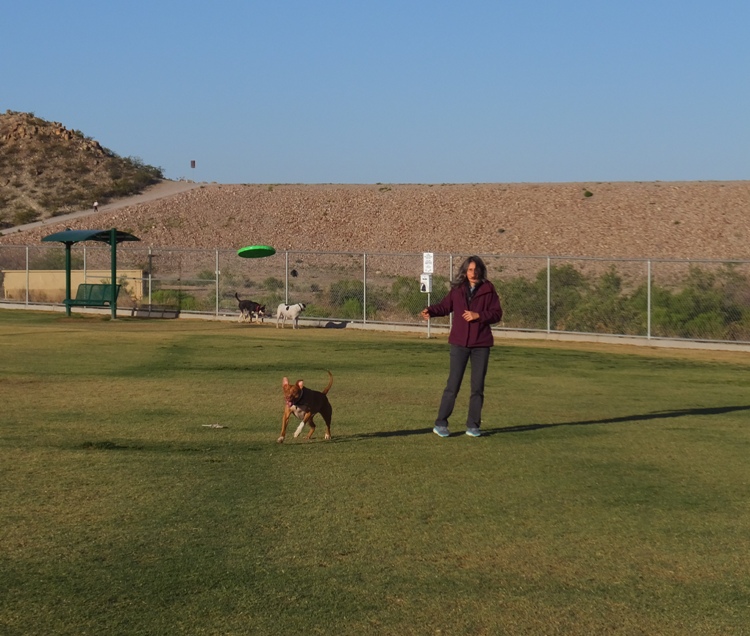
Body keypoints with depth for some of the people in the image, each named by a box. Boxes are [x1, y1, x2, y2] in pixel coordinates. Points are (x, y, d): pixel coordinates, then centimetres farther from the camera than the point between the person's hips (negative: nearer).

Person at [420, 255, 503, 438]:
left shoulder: (488, 289, -2)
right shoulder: (457, 289, 1)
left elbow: (497, 313, -4)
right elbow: (445, 306, 7)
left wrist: (478, 315, -17)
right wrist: (430, 311, -11)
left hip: (481, 344, 0)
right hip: (459, 343, 0)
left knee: (477, 387, 6)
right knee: (453, 385, -3)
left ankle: (473, 426, 16)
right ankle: (440, 424, 4)